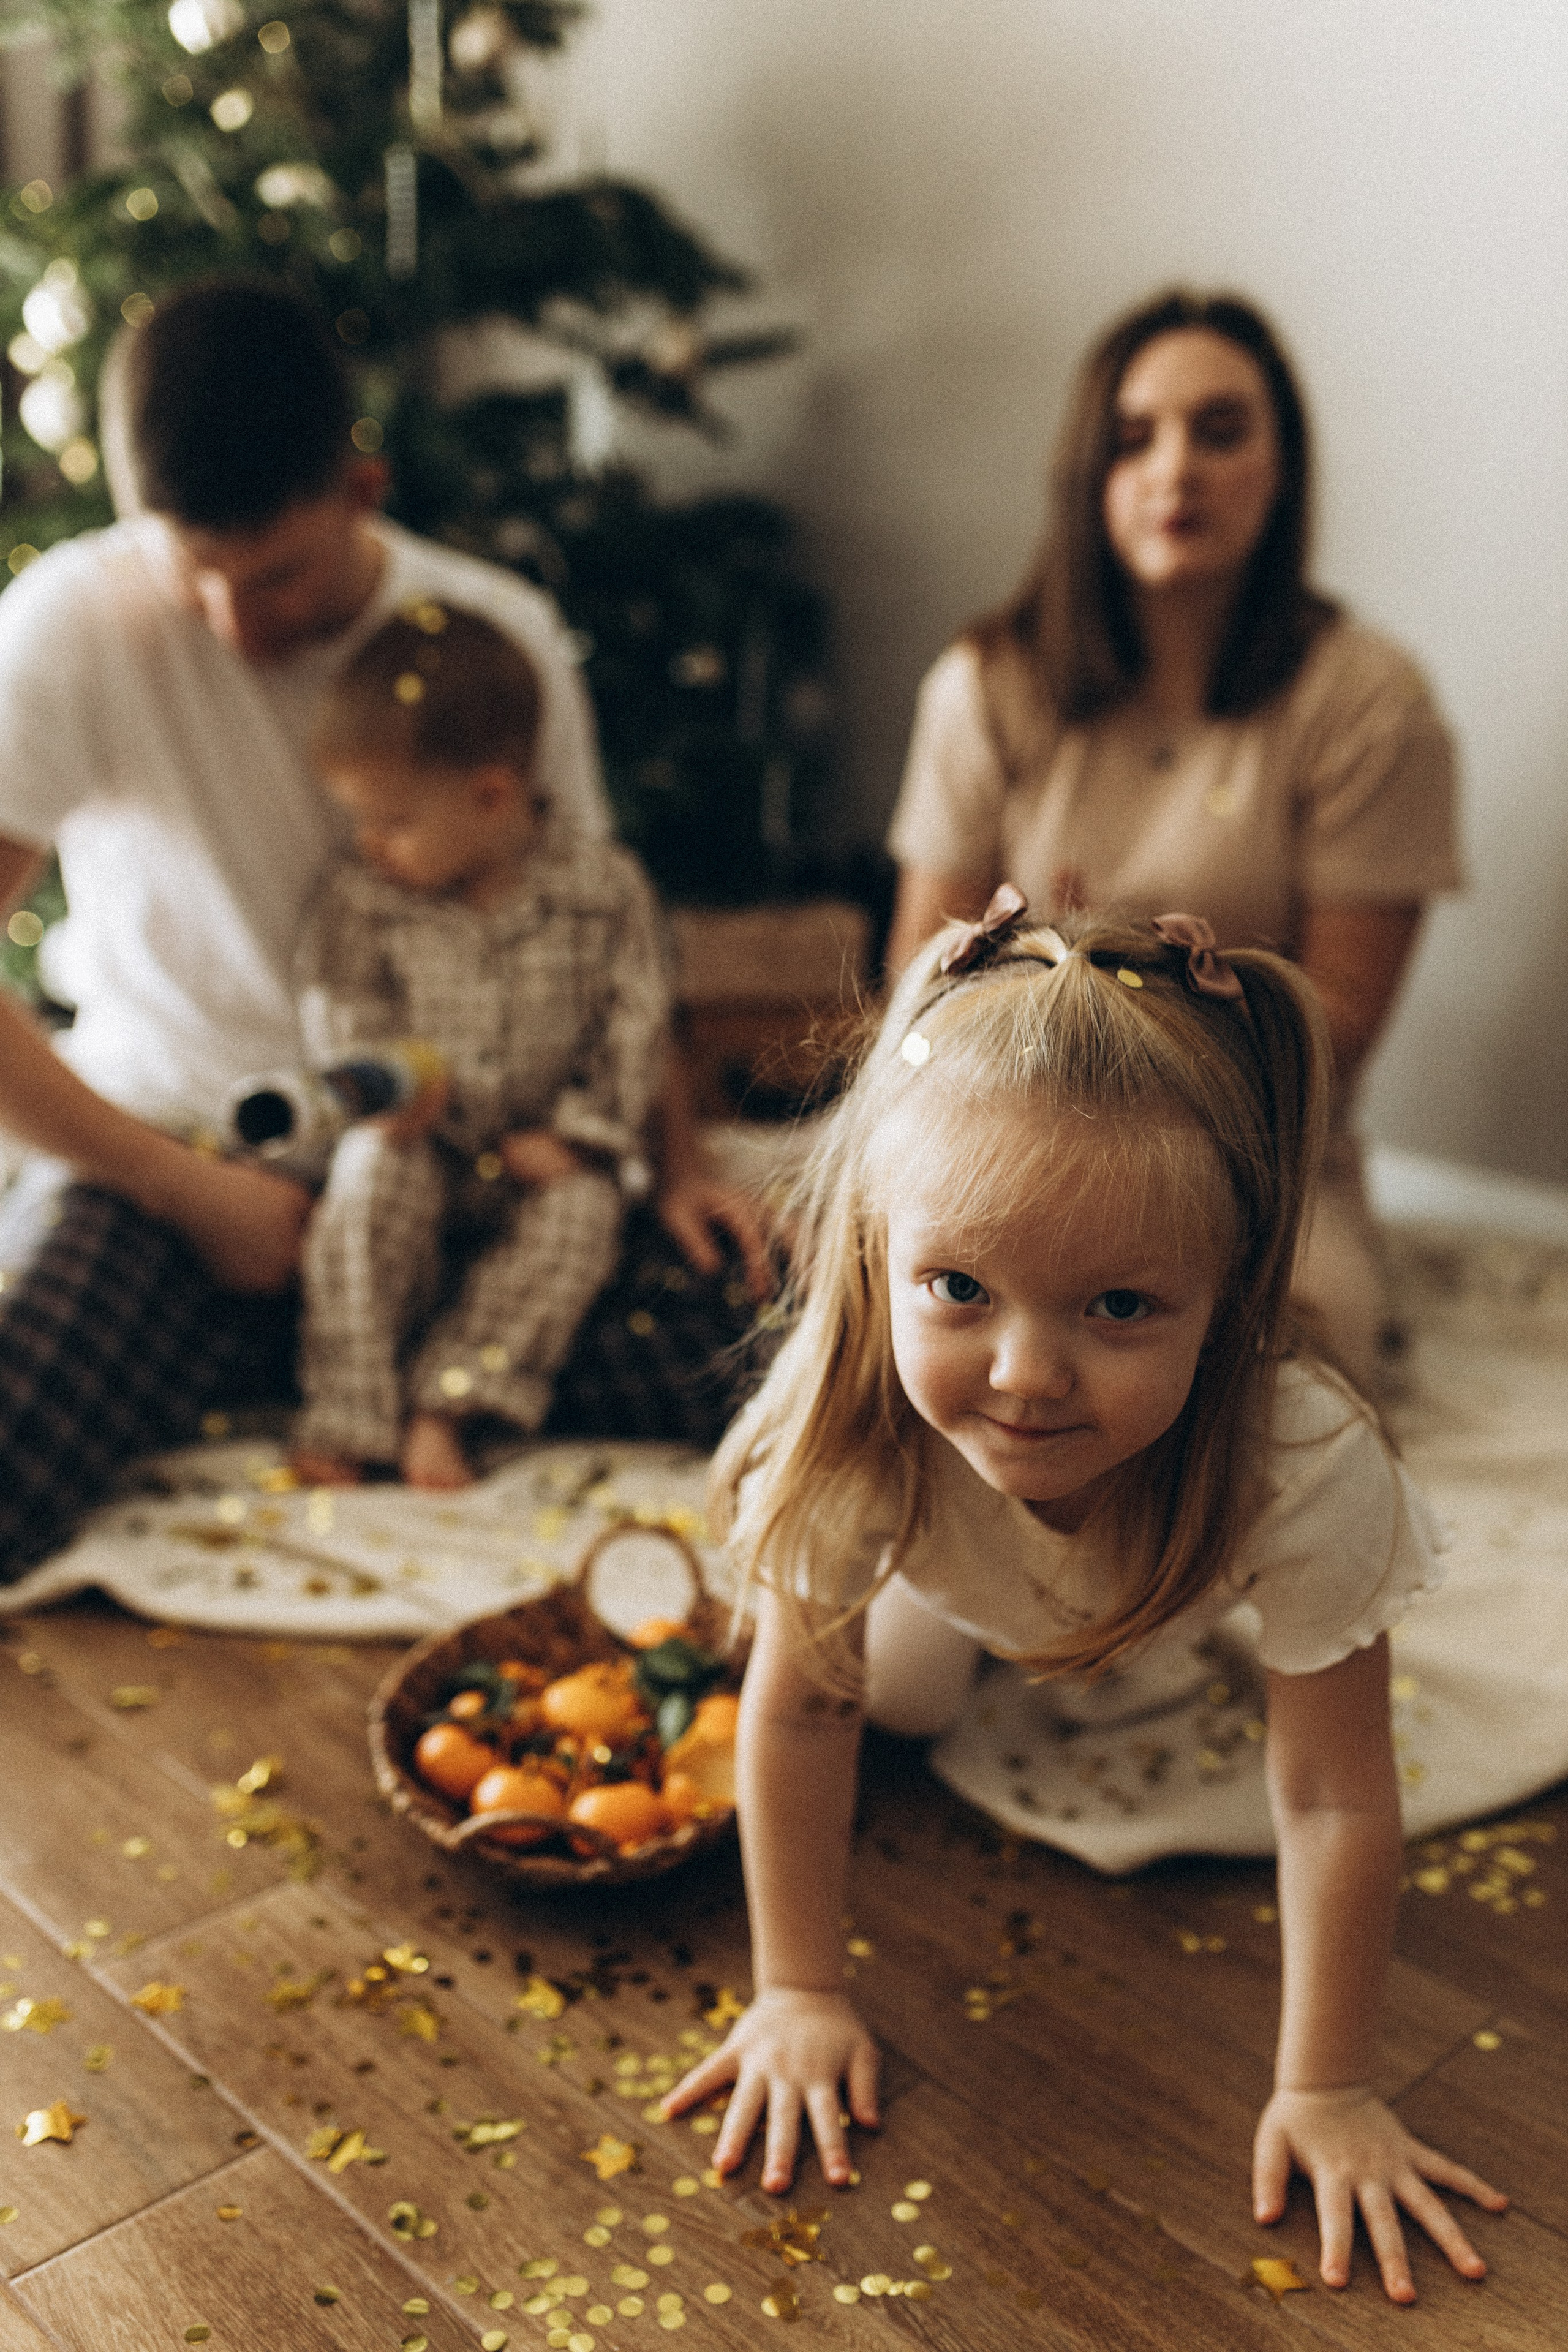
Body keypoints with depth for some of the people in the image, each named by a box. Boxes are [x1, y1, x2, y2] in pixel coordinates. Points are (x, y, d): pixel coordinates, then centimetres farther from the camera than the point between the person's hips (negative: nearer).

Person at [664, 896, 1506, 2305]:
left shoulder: (1308, 1467, -47)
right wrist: (802, 1993, -18)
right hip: (961, 1561, 1)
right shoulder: (856, 1427, -43)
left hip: (1188, 1554, 0)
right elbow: (798, 1712, -27)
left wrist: (1326, 2092, -23)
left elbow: (1335, 1799, -32)